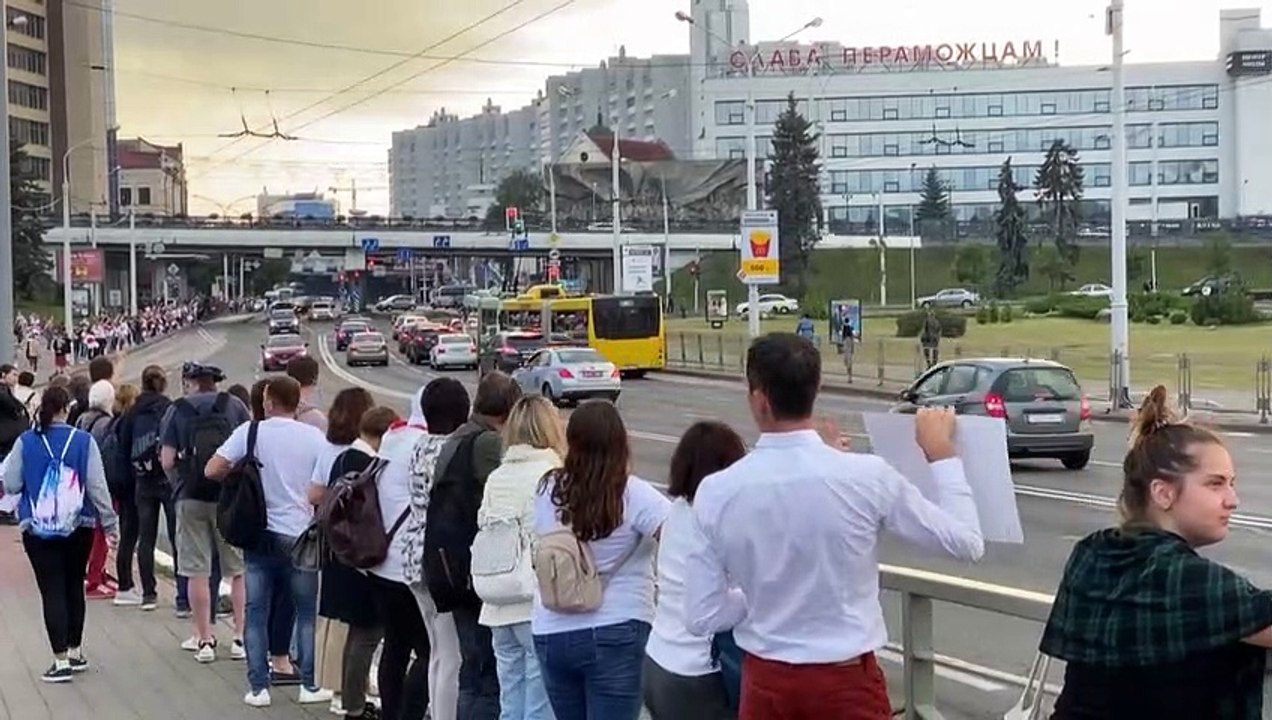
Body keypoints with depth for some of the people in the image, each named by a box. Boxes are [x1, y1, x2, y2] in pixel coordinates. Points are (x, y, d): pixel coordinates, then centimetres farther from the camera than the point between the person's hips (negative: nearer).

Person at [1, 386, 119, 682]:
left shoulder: (26, 442, -5)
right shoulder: (83, 441, -7)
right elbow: (97, 486, -6)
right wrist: (110, 523, 1)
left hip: (37, 528, -1)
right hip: (78, 527, 1)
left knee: (52, 592, 1)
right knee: (74, 587, 16)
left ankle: (61, 661, -3)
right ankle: (75, 653, 26)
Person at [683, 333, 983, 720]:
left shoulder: (717, 491, -10)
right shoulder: (866, 476, -15)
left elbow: (702, 616, -6)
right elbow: (967, 542, -3)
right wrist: (942, 454, 7)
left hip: (765, 684, 2)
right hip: (847, 683, -2)